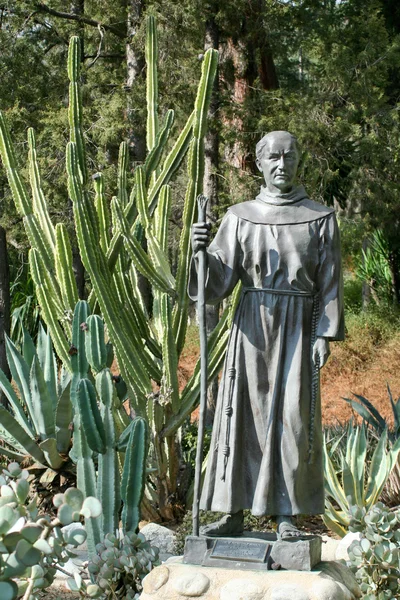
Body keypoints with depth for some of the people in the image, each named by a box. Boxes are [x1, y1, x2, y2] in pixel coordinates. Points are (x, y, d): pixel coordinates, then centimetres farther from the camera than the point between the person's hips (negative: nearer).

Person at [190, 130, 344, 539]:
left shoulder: (320, 218, 4)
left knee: (293, 417, -4)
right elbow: (219, 282, 1)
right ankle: (233, 513, 6)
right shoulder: (240, 217, 7)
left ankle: (286, 514, 5)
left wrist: (325, 335, -8)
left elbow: (329, 283, 2)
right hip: (252, 325, 1)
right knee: (242, 413, 0)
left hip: (298, 327, -1)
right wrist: (202, 251, -19)